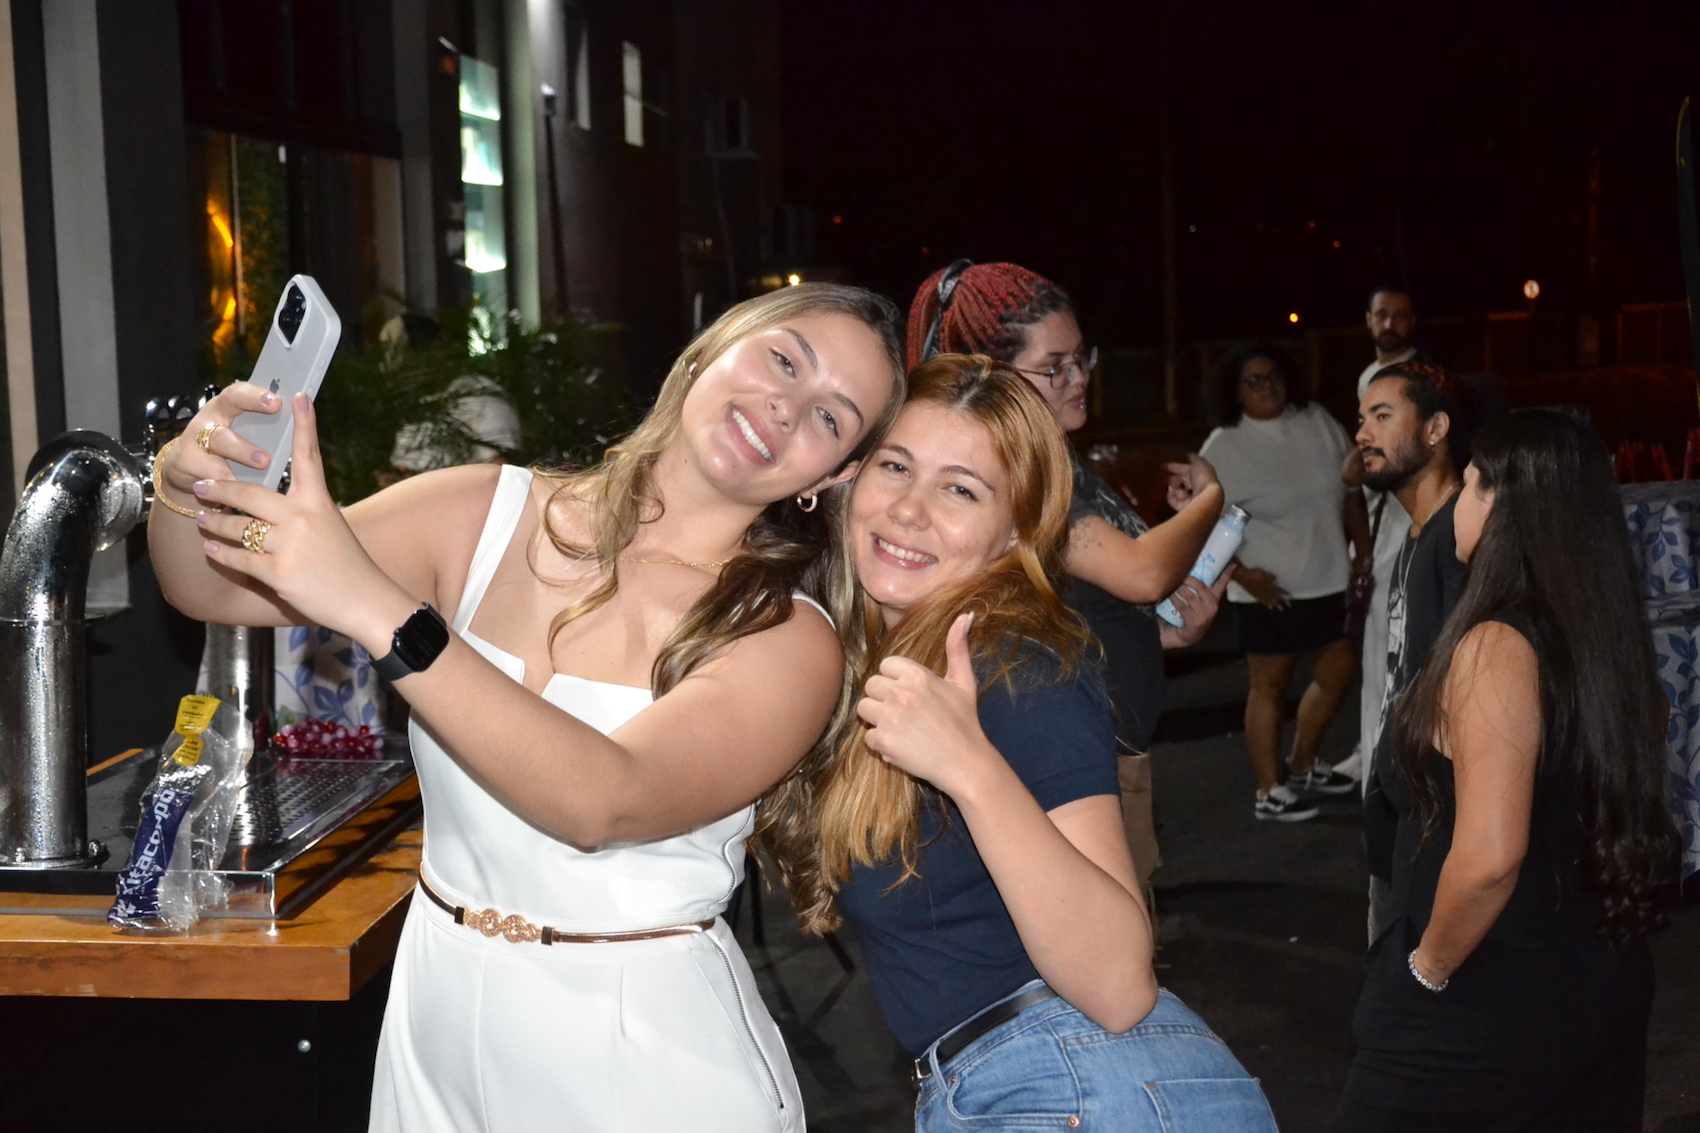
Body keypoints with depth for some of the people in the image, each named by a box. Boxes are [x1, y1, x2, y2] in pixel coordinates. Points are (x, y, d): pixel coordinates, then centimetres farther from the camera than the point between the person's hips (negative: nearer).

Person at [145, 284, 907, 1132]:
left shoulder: (792, 646, -13)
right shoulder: (488, 515, -4)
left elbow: (609, 803, -29)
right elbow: (208, 588, -3)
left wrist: (379, 611, -36)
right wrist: (187, 485, -25)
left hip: (642, 1051, -3)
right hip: (437, 1016, 3)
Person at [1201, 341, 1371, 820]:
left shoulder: (1317, 422, 1)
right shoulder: (1223, 449, -12)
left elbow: (1350, 492, 8)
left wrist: (1365, 555, 8)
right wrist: (1242, 575, -19)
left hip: (1329, 580, 6)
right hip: (1272, 590, -6)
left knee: (1338, 673, 16)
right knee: (1269, 686, 4)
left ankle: (1301, 766, 35)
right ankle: (1270, 791, 13)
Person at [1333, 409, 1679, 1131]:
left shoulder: (1496, 647, -22)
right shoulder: (1612, 639, 2)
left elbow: (1488, 856, -29)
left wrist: (1427, 970, -14)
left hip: (1486, 1007, -8)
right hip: (1603, 985, 8)